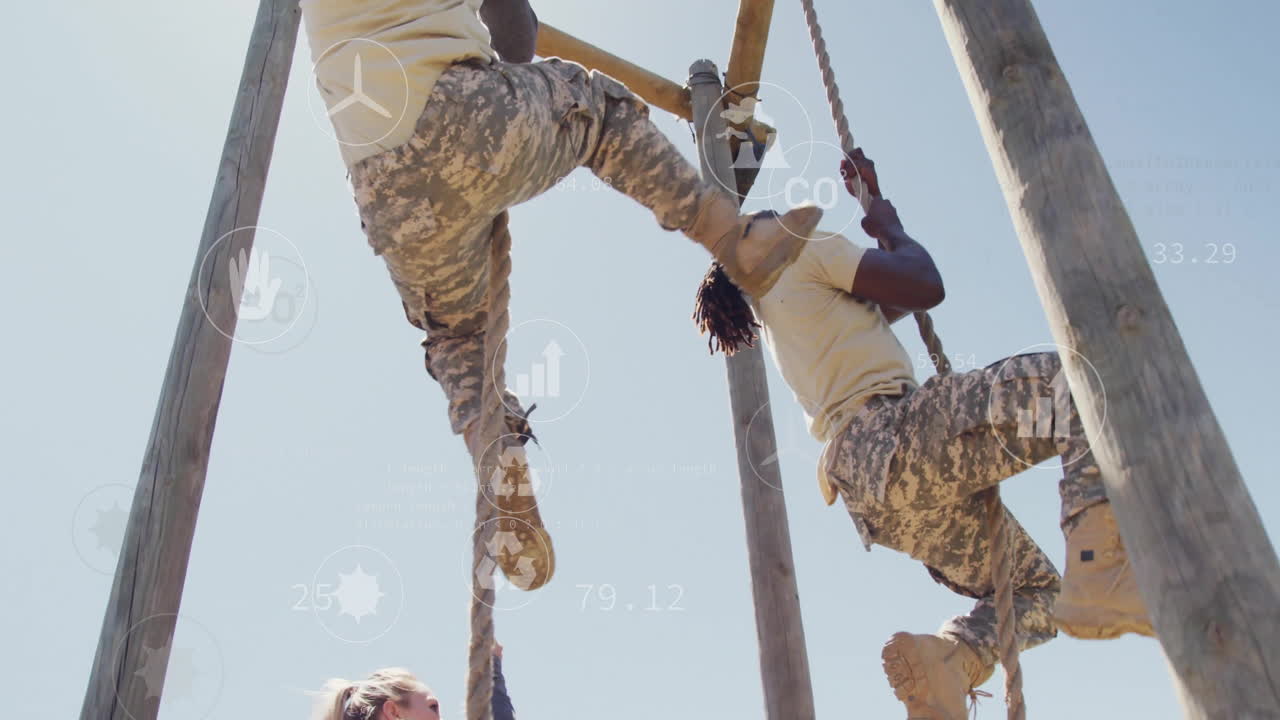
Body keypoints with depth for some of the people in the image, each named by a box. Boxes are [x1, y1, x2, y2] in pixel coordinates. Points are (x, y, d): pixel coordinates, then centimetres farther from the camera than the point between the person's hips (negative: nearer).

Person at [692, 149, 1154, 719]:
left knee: (1035, 587, 18)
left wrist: (874, 203, 43)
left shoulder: (773, 310, 33)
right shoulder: (805, 253, 9)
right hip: (896, 439, -9)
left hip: (863, 478, 9)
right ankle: (1102, 581, -30)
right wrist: (889, 227, 19)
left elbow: (892, 302, 40)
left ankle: (944, 657, -10)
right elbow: (926, 286, 0)